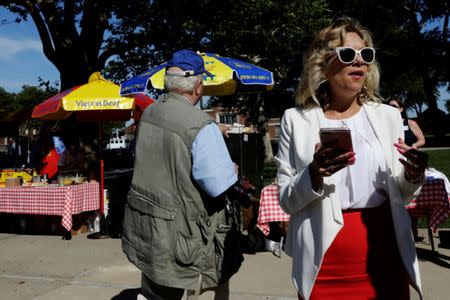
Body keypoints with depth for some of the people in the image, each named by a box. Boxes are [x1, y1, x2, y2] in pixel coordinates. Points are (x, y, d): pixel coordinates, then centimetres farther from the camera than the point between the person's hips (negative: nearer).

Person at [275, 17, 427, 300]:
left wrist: (413, 176, -10)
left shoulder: (388, 116, 4)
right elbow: (287, 201, -4)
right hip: (326, 261, -2)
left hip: (386, 256, 3)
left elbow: (401, 193, 11)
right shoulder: (297, 120, -4)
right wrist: (314, 174, -22)